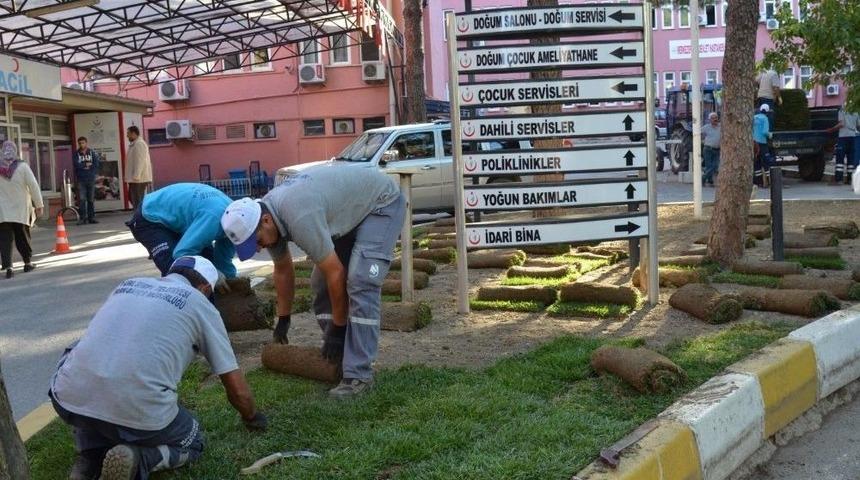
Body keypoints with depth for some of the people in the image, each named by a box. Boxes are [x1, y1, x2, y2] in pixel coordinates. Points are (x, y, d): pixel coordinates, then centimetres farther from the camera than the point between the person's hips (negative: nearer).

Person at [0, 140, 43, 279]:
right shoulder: (22, 167, -8)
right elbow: (34, 187, -8)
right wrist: (39, 205, 0)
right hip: (21, 210, 0)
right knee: (22, 237, 14)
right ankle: (28, 262, 24)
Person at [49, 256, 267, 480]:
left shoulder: (129, 284, 24)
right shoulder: (201, 305, 12)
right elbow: (238, 390, 12)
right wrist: (252, 418, 35)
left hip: (70, 400, 3)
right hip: (139, 414, -3)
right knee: (192, 443, 29)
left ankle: (90, 458, 18)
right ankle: (137, 460, -2)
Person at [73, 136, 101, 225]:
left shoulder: (92, 152, 7)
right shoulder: (76, 154, 6)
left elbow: (98, 163, -6)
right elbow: (76, 164, -9)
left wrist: (88, 166, -11)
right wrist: (86, 164, -9)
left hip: (91, 179, 1)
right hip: (81, 180, -1)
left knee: (91, 199, 5)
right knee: (82, 199, -7)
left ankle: (91, 217, 10)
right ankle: (83, 218, -5)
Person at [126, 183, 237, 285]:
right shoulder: (213, 217, -38)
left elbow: (224, 258, 5)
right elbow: (182, 253, -39)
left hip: (174, 217, 9)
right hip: (149, 220, -9)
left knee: (209, 259, 4)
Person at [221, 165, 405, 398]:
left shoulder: (299, 218, -36)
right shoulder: (267, 215, -8)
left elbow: (335, 273, -29)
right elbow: (283, 269, 9)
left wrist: (338, 327, -18)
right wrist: (283, 319, 17)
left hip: (382, 203, -9)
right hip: (350, 206, 9)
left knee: (360, 284, -21)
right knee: (321, 282, 2)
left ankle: (358, 375, -17)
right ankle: (336, 357, 11)